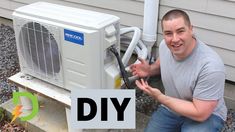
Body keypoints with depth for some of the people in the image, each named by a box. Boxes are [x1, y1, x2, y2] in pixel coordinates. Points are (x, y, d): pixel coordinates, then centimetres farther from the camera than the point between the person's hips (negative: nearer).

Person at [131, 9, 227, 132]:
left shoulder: (211, 66, -32)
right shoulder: (164, 45, -12)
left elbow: (199, 114, -28)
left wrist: (160, 97, -27)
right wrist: (150, 70, -8)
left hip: (207, 115, -5)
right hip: (171, 107, 6)